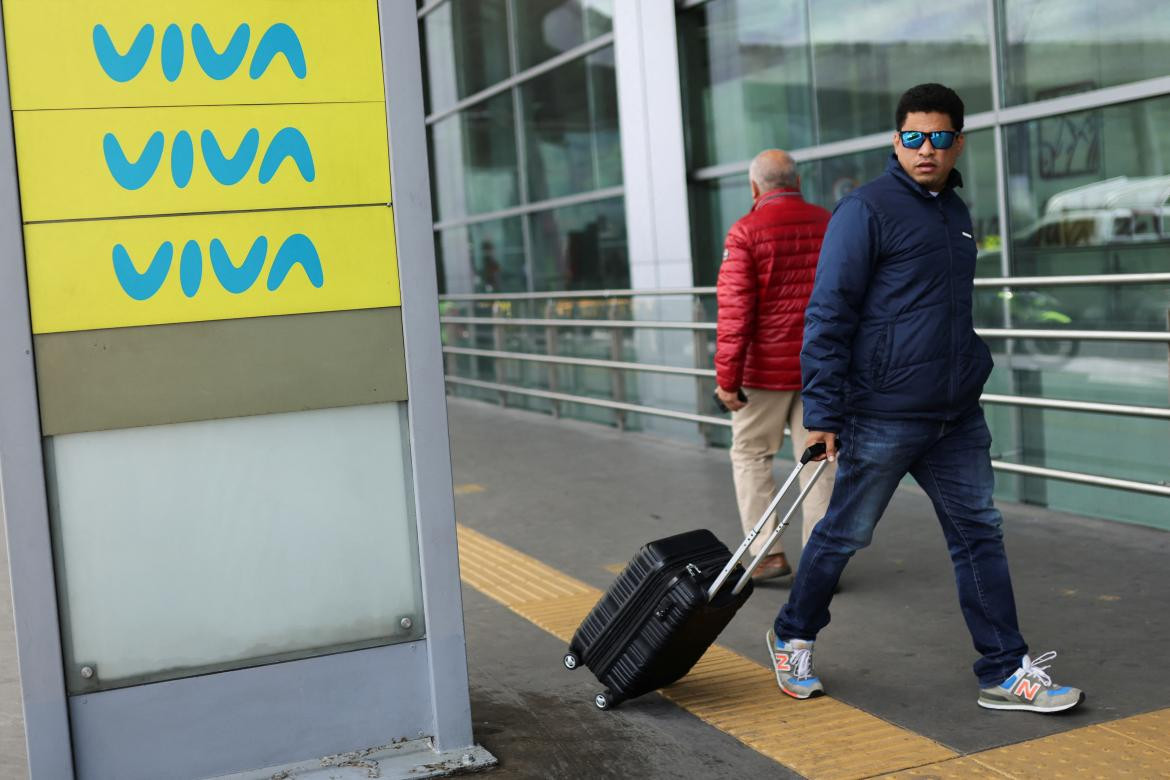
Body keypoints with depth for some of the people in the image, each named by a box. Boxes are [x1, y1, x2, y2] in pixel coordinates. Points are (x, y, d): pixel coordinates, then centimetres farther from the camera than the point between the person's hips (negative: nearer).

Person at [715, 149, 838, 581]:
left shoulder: (746, 232, -10)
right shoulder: (830, 227, 6)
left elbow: (735, 310, -14)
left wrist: (727, 378, -12)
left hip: (766, 369, -4)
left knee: (750, 455, 10)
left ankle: (767, 551, 5)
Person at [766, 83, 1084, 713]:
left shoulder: (955, 212, 14)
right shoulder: (867, 210, -10)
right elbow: (828, 315, -14)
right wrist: (823, 412, -18)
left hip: (957, 419, 7)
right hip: (883, 418, -7)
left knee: (980, 535, 7)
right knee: (844, 534, 6)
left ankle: (1006, 672, 14)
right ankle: (793, 638, 26)